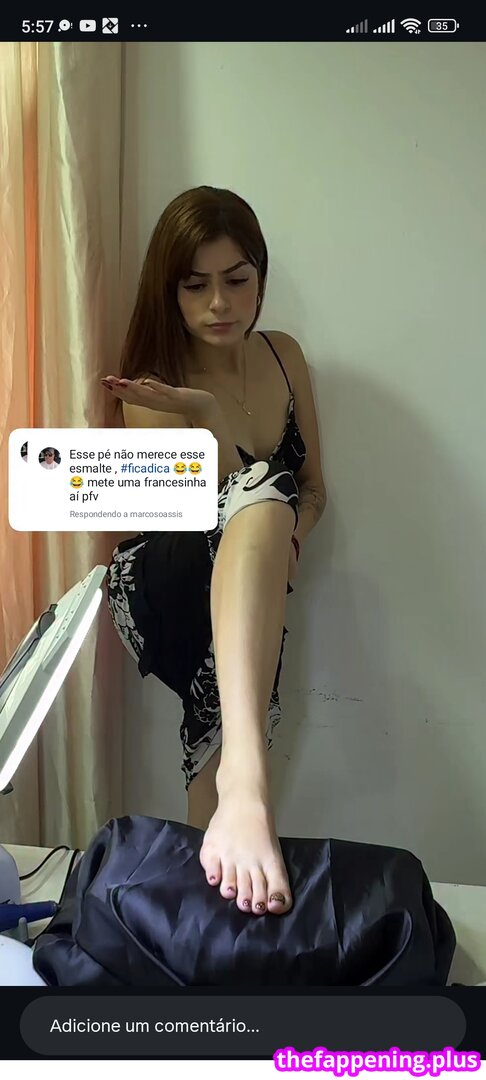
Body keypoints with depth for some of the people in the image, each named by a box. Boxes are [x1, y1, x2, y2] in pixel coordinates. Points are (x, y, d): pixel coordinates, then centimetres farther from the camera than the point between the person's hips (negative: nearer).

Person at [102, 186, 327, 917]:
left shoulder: (284, 355, 7)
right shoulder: (152, 386, -5)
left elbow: (311, 488, 12)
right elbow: (243, 501, -14)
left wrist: (280, 545, -9)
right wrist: (206, 414, -30)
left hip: (234, 598, 6)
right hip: (164, 588, -5)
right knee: (261, 495, -37)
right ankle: (244, 784, -56)